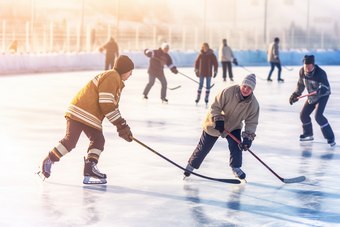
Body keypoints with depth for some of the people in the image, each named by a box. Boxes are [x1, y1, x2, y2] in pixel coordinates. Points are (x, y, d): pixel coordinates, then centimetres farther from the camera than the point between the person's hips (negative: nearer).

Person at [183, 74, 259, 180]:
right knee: (204, 147, 3)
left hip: (233, 126, 3)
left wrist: (248, 138, -24)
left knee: (236, 144, -16)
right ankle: (191, 165, 22)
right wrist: (218, 120, -34)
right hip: (214, 123, -3)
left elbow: (251, 122, -13)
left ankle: (236, 168, 4)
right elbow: (215, 106, -22)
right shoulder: (229, 91, -31)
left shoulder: (254, 104, -19)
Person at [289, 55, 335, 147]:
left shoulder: (320, 73, -30)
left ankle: (330, 137, -15)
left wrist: (320, 90, -59)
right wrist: (295, 95, 10)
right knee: (303, 115, 6)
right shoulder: (302, 72, -10)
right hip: (312, 96, 7)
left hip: (323, 95, -7)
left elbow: (325, 87, -38)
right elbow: (301, 85, 8)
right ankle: (308, 134, 30)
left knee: (318, 116, -24)